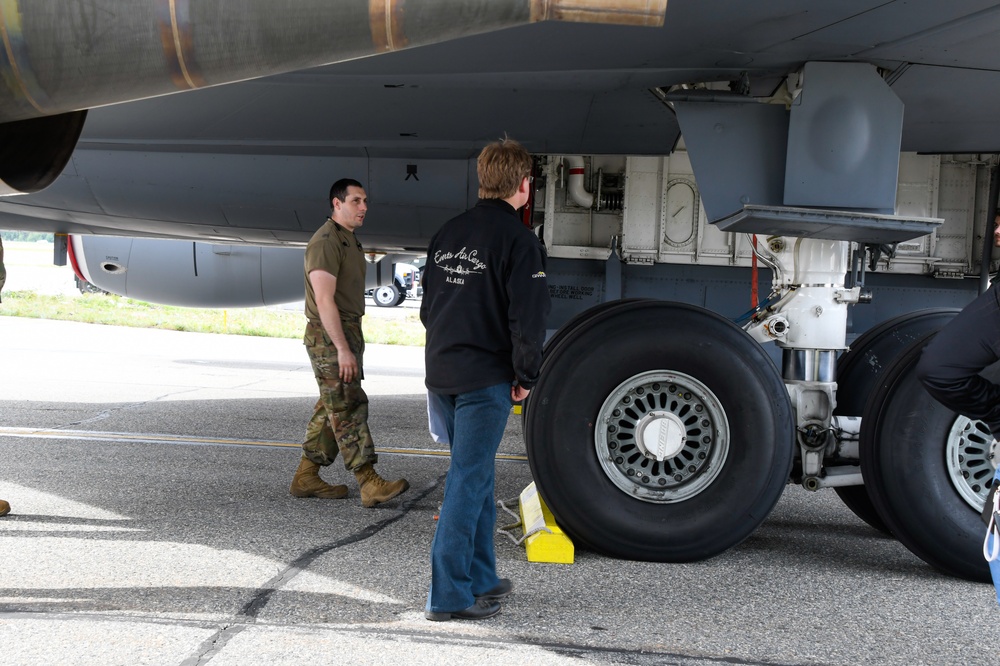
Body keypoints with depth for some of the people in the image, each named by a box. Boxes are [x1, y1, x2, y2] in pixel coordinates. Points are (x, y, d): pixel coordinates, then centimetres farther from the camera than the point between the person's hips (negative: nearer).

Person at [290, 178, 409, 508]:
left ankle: (306, 477, 18)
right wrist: (342, 349, -25)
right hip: (329, 337, -10)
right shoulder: (325, 242, -14)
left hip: (347, 332, 10)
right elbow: (324, 300, -21)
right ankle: (370, 484, -15)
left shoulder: (350, 241, 18)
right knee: (348, 409, -12)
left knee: (332, 408, 12)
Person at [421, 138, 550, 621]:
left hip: (441, 374, 7)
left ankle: (481, 579, 27)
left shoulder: (448, 233, 12)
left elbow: (427, 306, 17)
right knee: (468, 480, -4)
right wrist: (526, 375, -5)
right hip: (486, 380, -7)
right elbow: (527, 318, -16)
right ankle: (448, 595, -2)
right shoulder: (518, 241, -11)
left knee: (476, 475, 18)